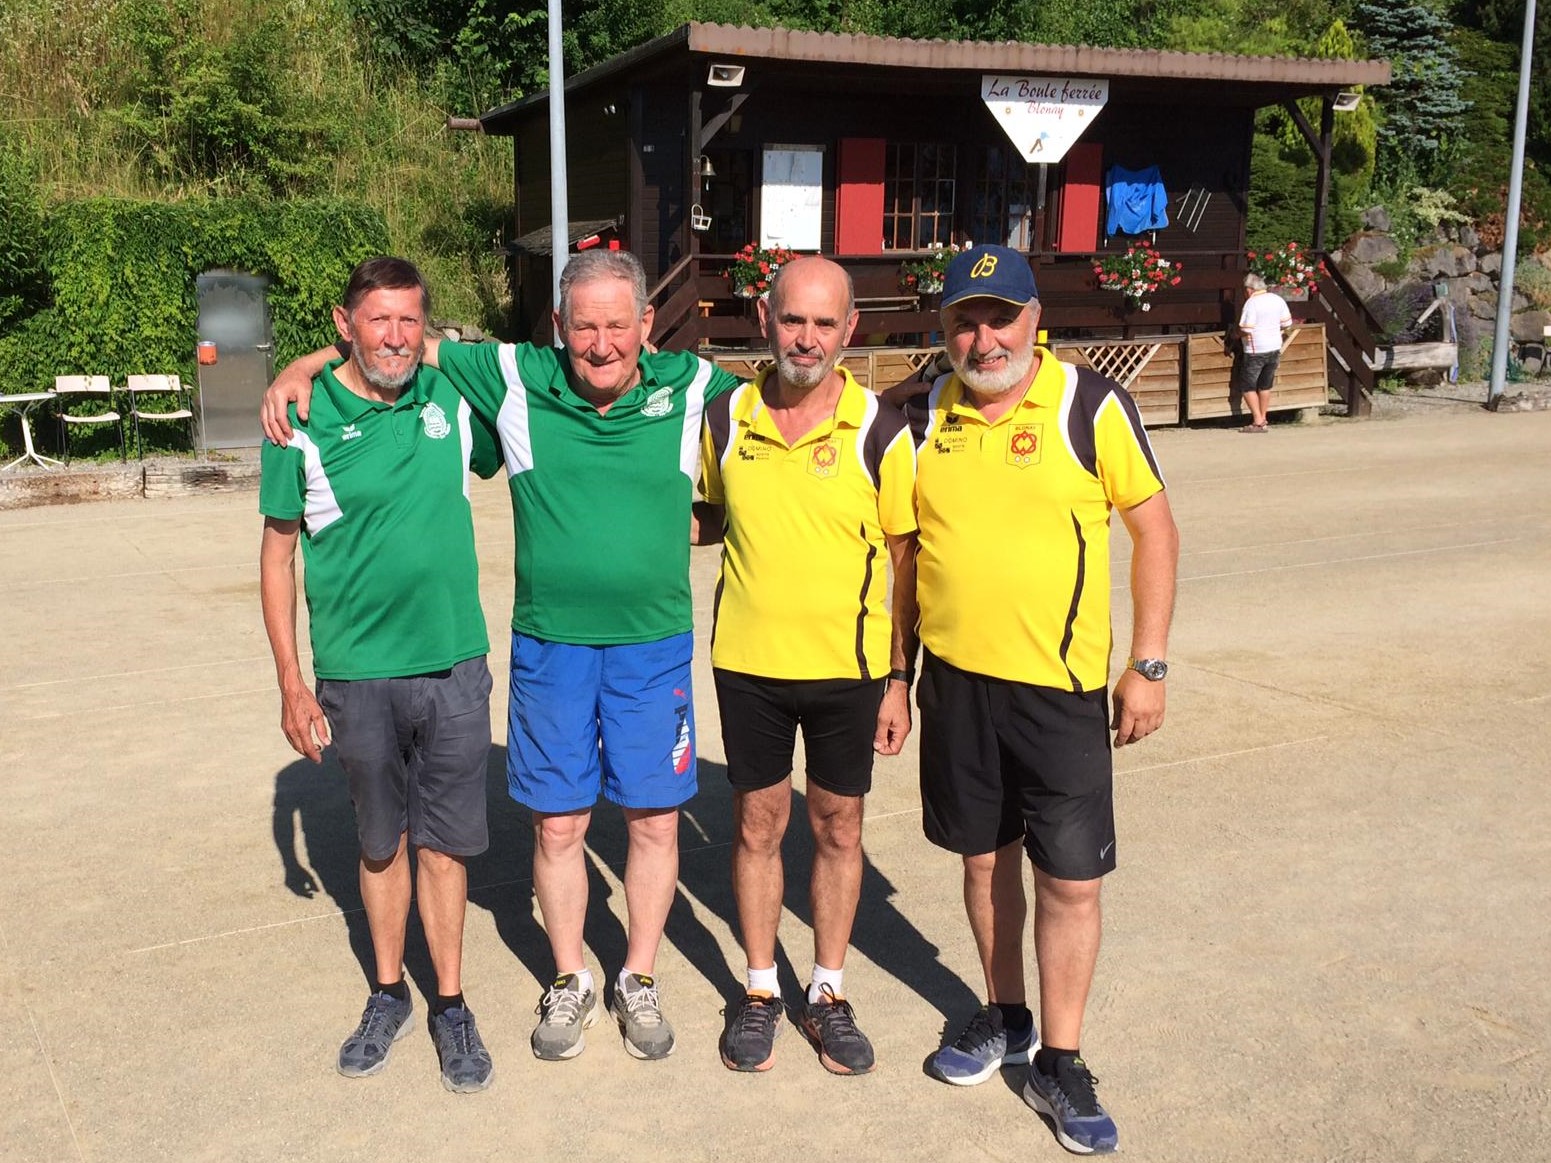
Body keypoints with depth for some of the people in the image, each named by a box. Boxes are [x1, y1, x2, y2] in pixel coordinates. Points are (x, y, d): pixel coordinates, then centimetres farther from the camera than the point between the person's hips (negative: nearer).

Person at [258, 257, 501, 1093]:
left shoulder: (454, 401, 0)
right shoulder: (304, 420, -6)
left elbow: (516, 463, 22)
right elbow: (278, 553, -1)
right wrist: (291, 685, -4)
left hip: (454, 666, 1)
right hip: (357, 676, -1)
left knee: (444, 844, 9)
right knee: (381, 842, 14)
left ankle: (451, 1006, 24)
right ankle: (389, 994, 33)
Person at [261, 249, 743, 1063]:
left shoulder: (691, 387, -4)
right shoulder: (518, 380, -4)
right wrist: (300, 369, -2)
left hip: (653, 645, 0)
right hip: (549, 646, 0)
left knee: (654, 819, 9)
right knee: (558, 824, 9)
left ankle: (638, 981, 30)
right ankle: (569, 981, 31)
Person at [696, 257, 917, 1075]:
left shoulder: (880, 432, -9)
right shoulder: (726, 419, -2)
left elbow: (907, 559, -4)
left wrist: (900, 679, -5)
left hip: (849, 667, -1)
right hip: (748, 663, 2)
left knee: (838, 828, 11)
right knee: (757, 825, 12)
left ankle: (828, 993, 28)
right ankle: (760, 990, 28)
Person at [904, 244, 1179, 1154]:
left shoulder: (1090, 404, -8)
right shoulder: (926, 417, 3)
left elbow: (1154, 526, -4)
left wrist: (1150, 665, -7)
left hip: (1061, 685, -3)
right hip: (954, 678, 4)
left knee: (1072, 877, 2)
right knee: (985, 857, 16)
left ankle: (1059, 1062, 18)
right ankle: (1005, 1017, 36)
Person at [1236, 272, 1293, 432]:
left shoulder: (1251, 303, -16)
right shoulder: (1278, 300, 4)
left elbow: (1245, 330, -21)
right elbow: (1287, 323, 8)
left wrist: (1238, 335, -1)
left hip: (1256, 351, -7)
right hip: (1275, 349, 7)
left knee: (1247, 386, 3)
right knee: (1265, 385, 17)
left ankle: (1257, 421, -3)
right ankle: (1262, 419, 24)